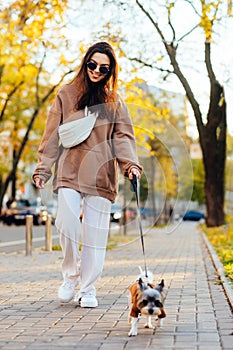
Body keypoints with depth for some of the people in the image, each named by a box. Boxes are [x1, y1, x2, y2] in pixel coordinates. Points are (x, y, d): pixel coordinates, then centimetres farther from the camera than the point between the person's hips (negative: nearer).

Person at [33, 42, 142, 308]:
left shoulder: (114, 101, 14)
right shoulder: (66, 95, 11)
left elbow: (123, 136, 6)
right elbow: (52, 135, 10)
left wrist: (130, 164, -12)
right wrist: (43, 168, 3)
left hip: (101, 174, 1)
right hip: (69, 171, -1)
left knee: (95, 233, -1)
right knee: (66, 223, -18)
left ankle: (88, 289, 12)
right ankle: (70, 276, 5)